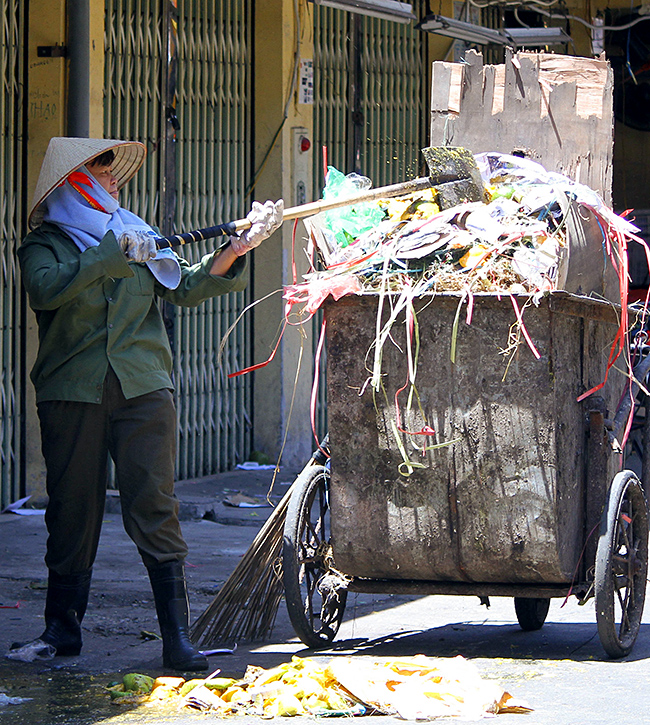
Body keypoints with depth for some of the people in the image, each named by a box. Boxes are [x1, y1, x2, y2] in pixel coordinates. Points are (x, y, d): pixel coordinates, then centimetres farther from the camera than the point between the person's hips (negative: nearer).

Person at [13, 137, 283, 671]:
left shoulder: (136, 236, 16)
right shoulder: (45, 245, 5)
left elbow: (186, 287, 7)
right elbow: (46, 289, -17)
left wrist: (236, 249, -6)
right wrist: (113, 254, -18)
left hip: (143, 388, 2)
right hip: (71, 394, -2)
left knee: (155, 507, -6)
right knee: (72, 510, 3)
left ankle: (179, 638, -8)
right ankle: (62, 628, 17)